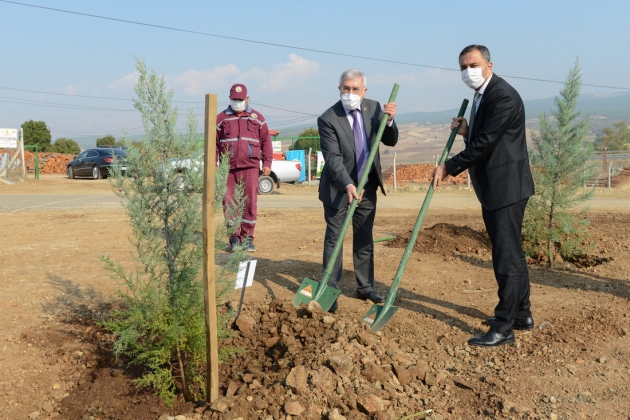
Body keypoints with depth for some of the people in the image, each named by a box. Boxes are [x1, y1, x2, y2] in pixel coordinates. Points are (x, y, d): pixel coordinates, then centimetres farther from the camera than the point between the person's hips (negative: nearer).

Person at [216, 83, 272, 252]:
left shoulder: (257, 117, 11)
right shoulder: (221, 118, 10)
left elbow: (266, 141, 10)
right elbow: (214, 144, 9)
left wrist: (267, 162, 2)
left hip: (250, 167, 0)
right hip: (228, 168, 1)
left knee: (250, 202, -2)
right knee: (229, 203, 2)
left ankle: (247, 237, 8)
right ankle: (235, 237, 12)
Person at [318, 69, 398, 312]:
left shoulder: (373, 108, -3)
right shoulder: (328, 119, -18)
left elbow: (390, 141, 0)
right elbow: (333, 158, -24)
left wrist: (389, 120, -20)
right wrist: (348, 185, -37)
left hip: (368, 186, 5)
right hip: (338, 188, -4)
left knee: (364, 238, 12)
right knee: (334, 239, 2)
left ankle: (365, 287, 23)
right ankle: (330, 290, 10)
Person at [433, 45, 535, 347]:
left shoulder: (503, 96, -17)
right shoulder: (482, 96, 15)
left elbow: (485, 143, -21)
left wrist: (449, 167, -14)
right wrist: (467, 132, 1)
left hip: (506, 187, -11)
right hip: (493, 188, 11)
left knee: (507, 256, -6)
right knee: (511, 252, 18)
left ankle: (503, 328, 0)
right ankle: (521, 314, 31)